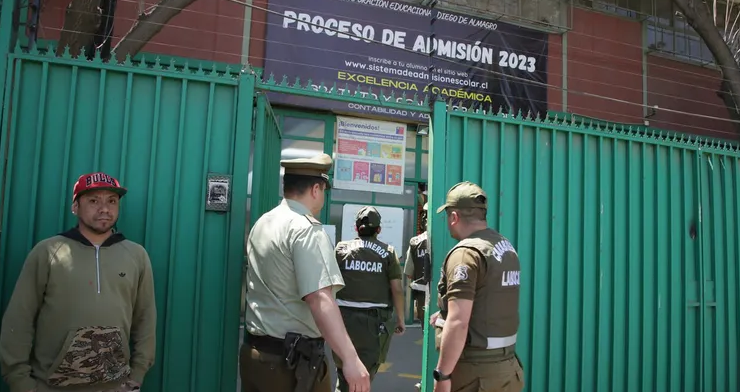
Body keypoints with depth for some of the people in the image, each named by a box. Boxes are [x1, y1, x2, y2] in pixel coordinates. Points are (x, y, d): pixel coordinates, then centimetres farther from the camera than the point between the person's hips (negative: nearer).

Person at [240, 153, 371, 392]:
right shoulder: (306, 229, -16)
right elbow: (320, 299, -28)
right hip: (293, 360, -8)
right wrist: (350, 359, -32)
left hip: (254, 352, 8)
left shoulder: (261, 224, 9)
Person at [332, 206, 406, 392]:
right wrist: (400, 319, 7)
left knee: (344, 369, 21)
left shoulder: (341, 248, 3)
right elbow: (397, 289, -3)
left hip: (344, 316, 1)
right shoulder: (388, 252, 0)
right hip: (375, 320, -1)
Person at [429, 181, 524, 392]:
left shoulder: (467, 253, -19)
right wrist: (444, 314, 31)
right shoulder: (507, 247, 9)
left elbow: (458, 323, -26)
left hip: (474, 371, -8)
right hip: (505, 365, 8)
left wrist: (442, 374, -20)